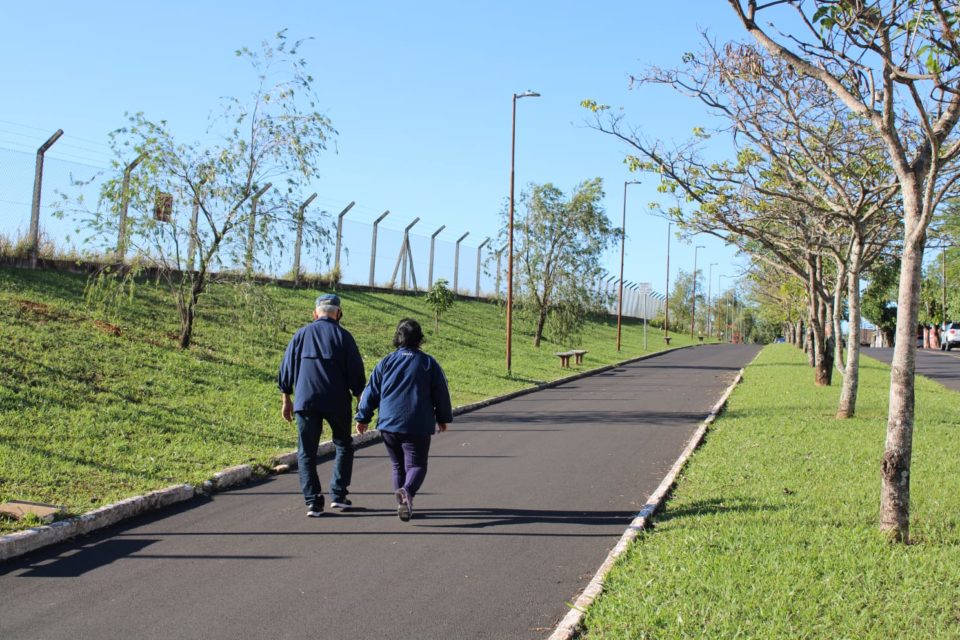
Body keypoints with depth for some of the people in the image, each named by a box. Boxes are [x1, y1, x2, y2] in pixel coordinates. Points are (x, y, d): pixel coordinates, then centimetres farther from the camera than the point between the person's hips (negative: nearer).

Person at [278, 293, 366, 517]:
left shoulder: (301, 334, 7)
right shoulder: (343, 336, -1)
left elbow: (286, 368, 10)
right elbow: (356, 372, -1)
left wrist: (286, 400, 17)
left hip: (305, 401, 1)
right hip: (337, 402, -1)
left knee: (306, 452, 6)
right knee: (343, 446, 17)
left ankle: (313, 502, -2)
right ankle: (338, 495, 12)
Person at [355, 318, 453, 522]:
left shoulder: (386, 363, 4)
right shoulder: (429, 363, 1)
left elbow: (371, 392, 5)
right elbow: (441, 394, 6)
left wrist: (363, 417, 13)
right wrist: (443, 418, 19)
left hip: (388, 424, 2)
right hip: (418, 427, -2)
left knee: (398, 465, 16)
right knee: (416, 465, 1)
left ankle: (403, 503, 10)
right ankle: (407, 492, -28)